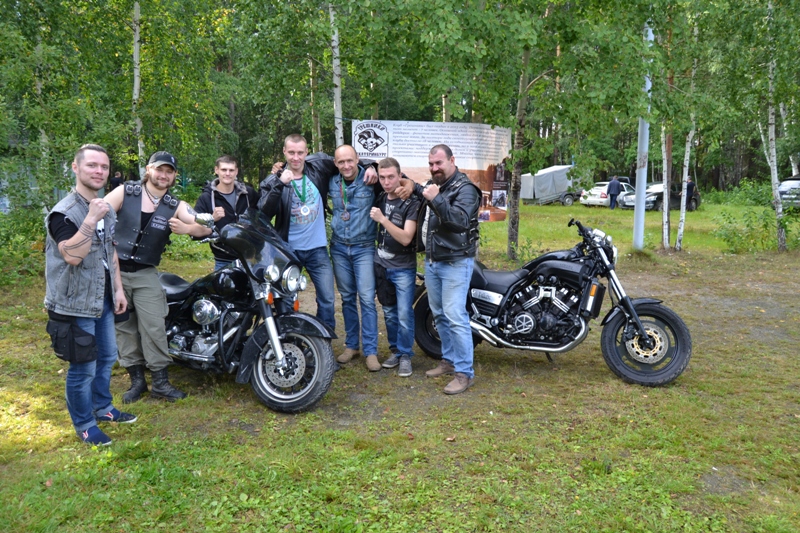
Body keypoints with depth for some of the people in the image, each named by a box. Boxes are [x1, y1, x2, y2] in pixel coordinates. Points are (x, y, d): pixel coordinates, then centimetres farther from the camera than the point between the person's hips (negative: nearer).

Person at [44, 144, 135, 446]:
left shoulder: (106, 209, 8)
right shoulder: (64, 213, -18)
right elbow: (72, 255, -30)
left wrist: (118, 289, 12)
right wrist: (91, 220, -34)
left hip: (102, 299, 8)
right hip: (75, 305, -8)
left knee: (107, 357, 19)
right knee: (83, 368, 0)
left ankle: (102, 408, 38)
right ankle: (84, 425, 17)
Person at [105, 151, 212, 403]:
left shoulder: (176, 206, 0)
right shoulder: (125, 192, -2)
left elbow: (205, 227, -11)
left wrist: (187, 228, -32)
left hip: (146, 274, 0)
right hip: (115, 269, 0)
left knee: (154, 327, -6)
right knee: (124, 327, 6)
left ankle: (160, 382, 4)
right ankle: (137, 380, 17)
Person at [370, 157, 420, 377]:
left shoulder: (411, 203, -14)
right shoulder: (381, 198, 3)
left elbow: (406, 238, -22)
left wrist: (383, 219, -29)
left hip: (403, 268, -5)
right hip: (381, 265, 6)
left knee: (404, 314, -6)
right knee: (389, 313, 13)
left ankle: (405, 355, 7)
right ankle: (395, 351, 24)